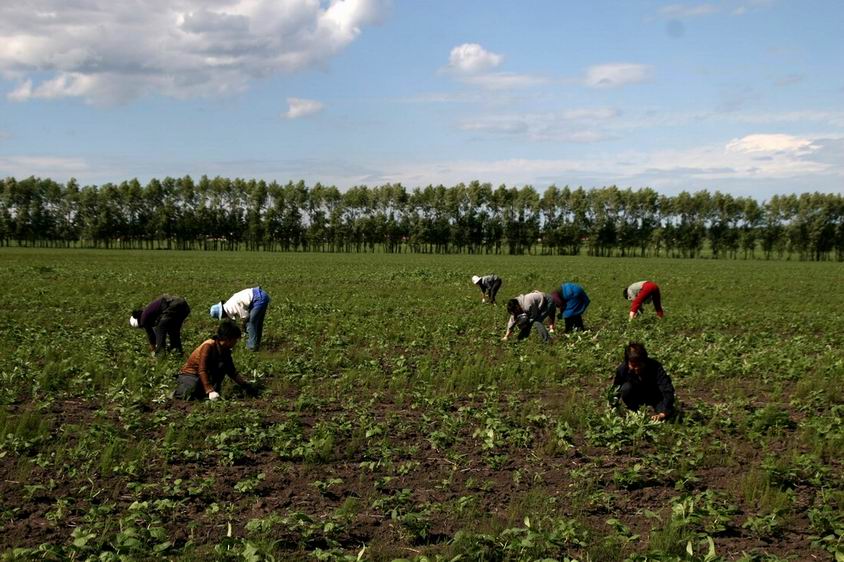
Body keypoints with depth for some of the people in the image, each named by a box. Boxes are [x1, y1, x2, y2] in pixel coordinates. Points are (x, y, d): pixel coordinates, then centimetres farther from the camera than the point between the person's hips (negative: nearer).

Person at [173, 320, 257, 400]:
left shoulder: (225, 351, -2)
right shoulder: (208, 346, -25)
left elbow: (232, 372, 7)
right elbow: (202, 371, -32)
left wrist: (245, 385, -5)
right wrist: (210, 391, -42)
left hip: (206, 374, 6)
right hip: (189, 374, -6)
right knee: (191, 394, -36)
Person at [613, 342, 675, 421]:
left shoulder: (655, 367, -33)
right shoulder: (622, 369, -25)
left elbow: (668, 391, -39)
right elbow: (616, 388, -5)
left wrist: (663, 413, -51)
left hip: (654, 397, -2)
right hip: (635, 397, 2)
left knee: (668, 412, -29)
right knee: (626, 388, -30)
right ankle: (633, 412, -4)